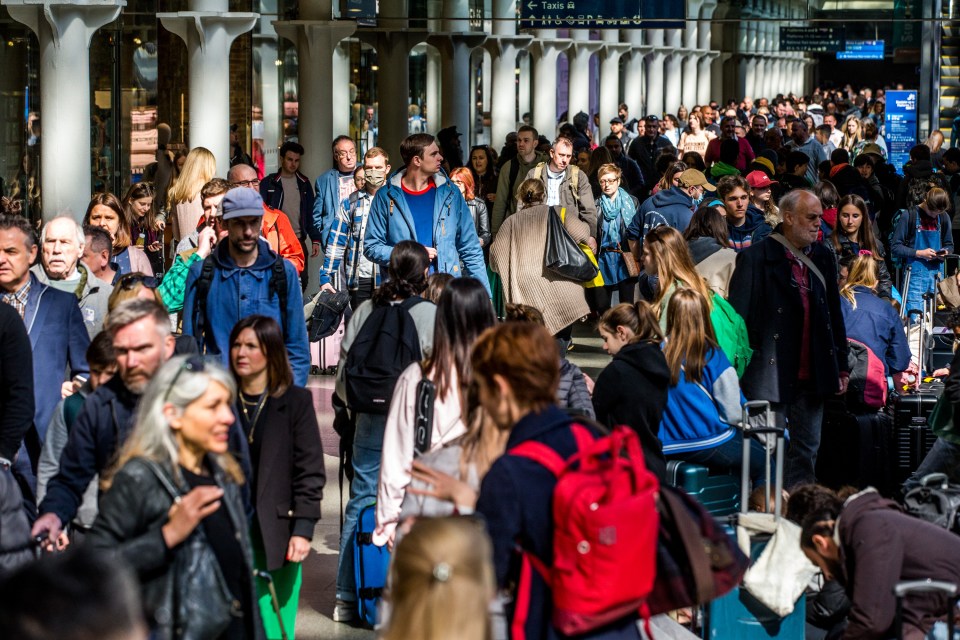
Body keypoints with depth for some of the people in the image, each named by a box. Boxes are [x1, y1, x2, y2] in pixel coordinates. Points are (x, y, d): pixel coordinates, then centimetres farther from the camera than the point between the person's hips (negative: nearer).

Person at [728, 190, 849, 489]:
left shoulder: (823, 259, 12)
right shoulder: (756, 257, -6)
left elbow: (835, 315, 17)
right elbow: (739, 316, -8)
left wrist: (842, 367, 15)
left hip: (813, 375, 6)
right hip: (771, 373, -6)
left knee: (807, 449, 10)